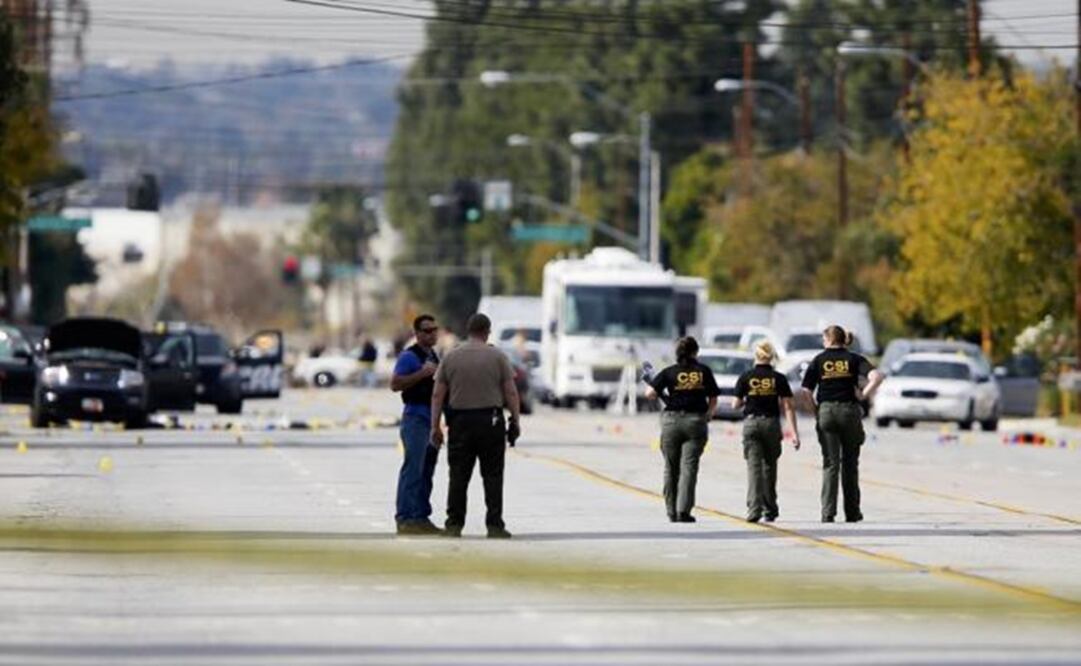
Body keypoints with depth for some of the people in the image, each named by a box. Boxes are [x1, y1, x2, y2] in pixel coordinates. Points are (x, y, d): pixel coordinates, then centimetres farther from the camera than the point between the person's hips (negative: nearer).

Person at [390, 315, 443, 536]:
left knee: (427, 471, 8)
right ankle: (405, 519, -11)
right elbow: (395, 384, -18)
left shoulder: (434, 356, 19)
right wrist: (422, 373, -21)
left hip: (432, 418, 9)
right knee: (413, 470, -11)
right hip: (415, 417, -9)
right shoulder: (409, 356, -8)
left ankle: (422, 517, 11)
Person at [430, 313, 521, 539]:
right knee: (493, 476, 2)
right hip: (490, 421, -2)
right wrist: (515, 421, 4)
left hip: (460, 421, 2)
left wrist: (435, 426, 6)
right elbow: (511, 393, -4)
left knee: (458, 476, 5)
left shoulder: (451, 357, 4)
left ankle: (454, 524, 4)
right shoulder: (497, 357, -1)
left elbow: (437, 395, 2)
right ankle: (494, 526, 0)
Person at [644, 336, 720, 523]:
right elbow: (713, 400, 6)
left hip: (672, 420, 0)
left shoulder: (669, 372, 0)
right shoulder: (704, 371, 3)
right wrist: (708, 415, 23)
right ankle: (683, 510, -13)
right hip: (696, 421, 0)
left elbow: (650, 393, -7)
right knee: (689, 467, -2)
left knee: (671, 468, 11)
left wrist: (662, 396, 14)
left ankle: (672, 511, 14)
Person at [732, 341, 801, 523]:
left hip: (751, 423, -1)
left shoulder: (746, 378, -1)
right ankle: (770, 510, 24)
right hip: (772, 423, 1)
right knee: (769, 466, 16)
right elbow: (788, 407, -3)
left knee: (754, 467, -5)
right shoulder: (778, 379, 0)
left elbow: (735, 404, 2)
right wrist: (794, 433, -4)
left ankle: (754, 508, -19)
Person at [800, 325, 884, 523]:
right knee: (850, 463, 12)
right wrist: (864, 395, -4)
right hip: (850, 411, 1)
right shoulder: (854, 359, 4)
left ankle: (828, 512, -8)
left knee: (830, 464, 1)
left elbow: (806, 390, -3)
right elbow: (876, 376, -13)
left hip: (826, 411, -1)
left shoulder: (819, 360, 3)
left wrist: (815, 407, 8)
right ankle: (852, 512, 15)